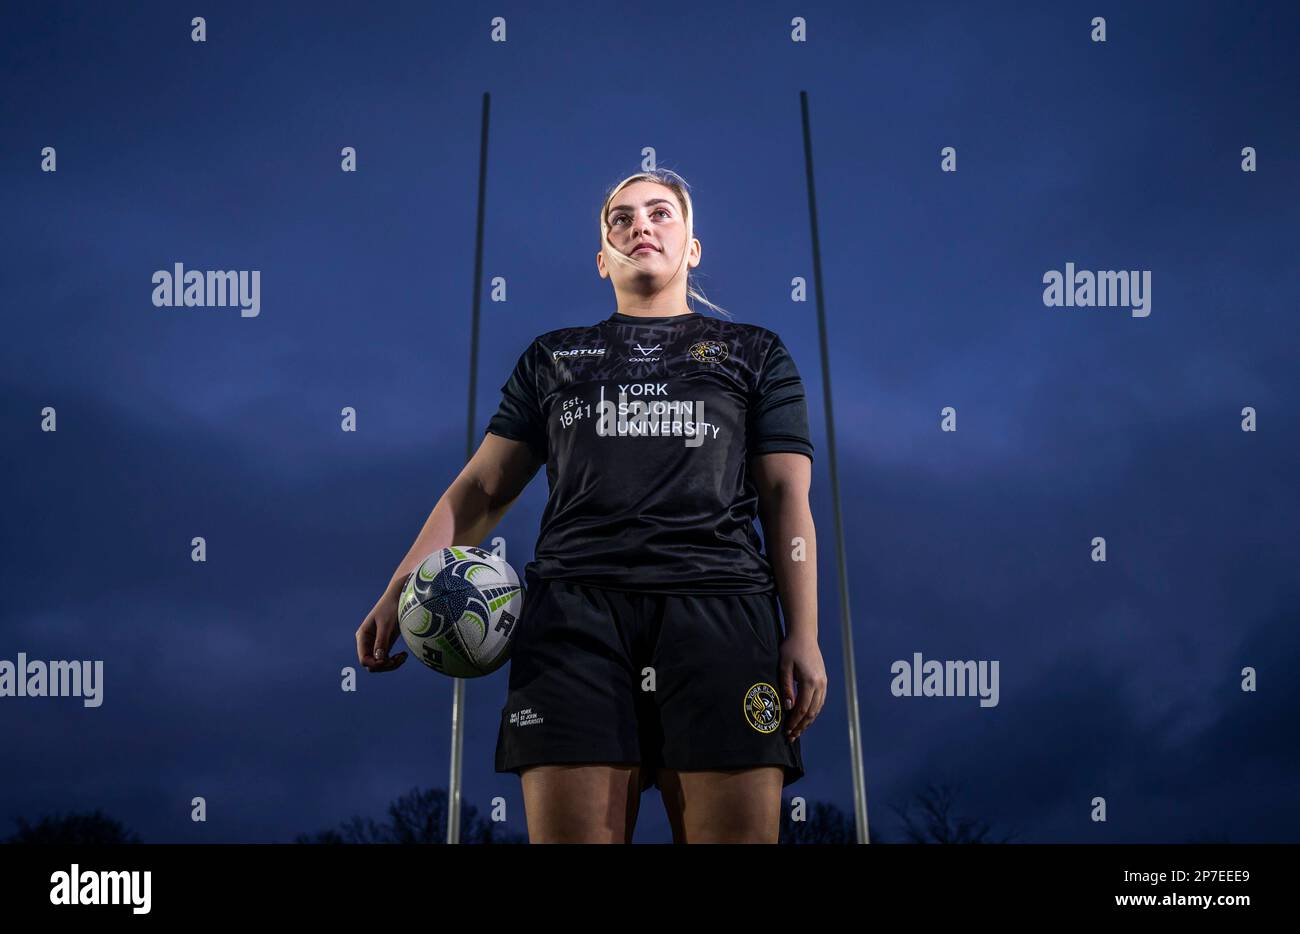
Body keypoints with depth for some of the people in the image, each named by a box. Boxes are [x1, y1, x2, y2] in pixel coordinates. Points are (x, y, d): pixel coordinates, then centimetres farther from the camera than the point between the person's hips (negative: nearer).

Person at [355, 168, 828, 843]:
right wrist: (401, 589, 5)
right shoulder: (552, 358, 25)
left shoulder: (755, 354, 22)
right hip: (574, 609, 1)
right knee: (570, 835, -9)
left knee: (737, 832, -10)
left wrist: (803, 635, -1)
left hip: (720, 610, -1)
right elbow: (482, 488, 20)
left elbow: (786, 497, 12)